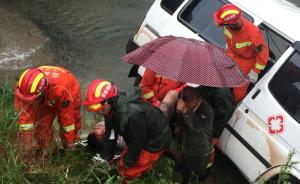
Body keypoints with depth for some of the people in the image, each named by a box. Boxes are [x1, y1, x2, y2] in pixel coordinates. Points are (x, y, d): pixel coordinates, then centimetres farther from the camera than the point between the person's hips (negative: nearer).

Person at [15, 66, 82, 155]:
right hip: (46, 100, 3)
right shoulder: (25, 87, -36)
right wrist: (27, 139, -28)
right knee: (42, 125, -7)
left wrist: (69, 142, -20)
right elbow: (25, 113, -27)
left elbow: (67, 117, -32)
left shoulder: (60, 89, -46)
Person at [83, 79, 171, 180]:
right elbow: (110, 133, -2)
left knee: (128, 173, -4)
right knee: (122, 165, 12)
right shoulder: (112, 108, -15)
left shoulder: (132, 114, -41)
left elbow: (136, 142, -27)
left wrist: (128, 163, -12)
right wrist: (105, 157, 3)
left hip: (155, 140, -8)